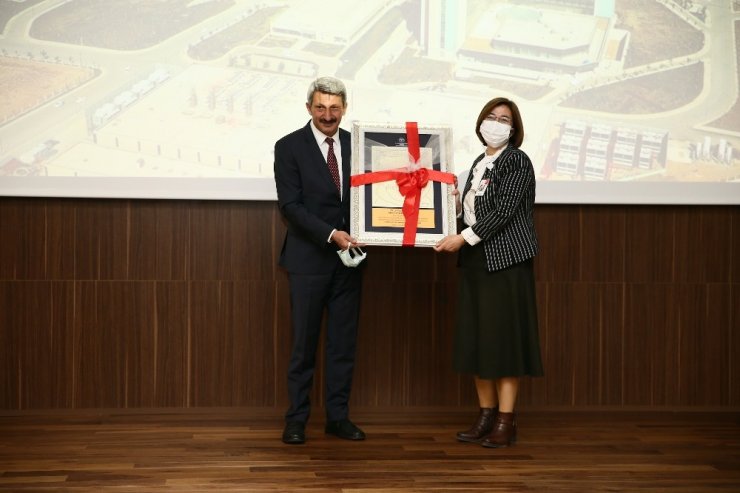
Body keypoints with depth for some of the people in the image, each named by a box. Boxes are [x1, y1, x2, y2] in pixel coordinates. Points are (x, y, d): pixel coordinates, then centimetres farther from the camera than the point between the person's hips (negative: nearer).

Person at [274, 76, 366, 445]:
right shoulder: (289, 147, -4)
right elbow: (290, 205, -11)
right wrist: (330, 234, -19)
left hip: (349, 256, 4)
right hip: (309, 258, -4)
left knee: (343, 341, 9)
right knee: (304, 343, 2)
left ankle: (338, 416, 19)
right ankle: (296, 419, 13)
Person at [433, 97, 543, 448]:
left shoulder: (516, 161, -6)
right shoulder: (480, 162, 16)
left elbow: (503, 211, -15)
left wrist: (463, 238, -17)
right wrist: (456, 204, -2)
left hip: (505, 259, -7)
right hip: (475, 260, 8)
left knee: (504, 336, -5)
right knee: (475, 337, 7)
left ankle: (506, 422, 1)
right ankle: (486, 415, 15)